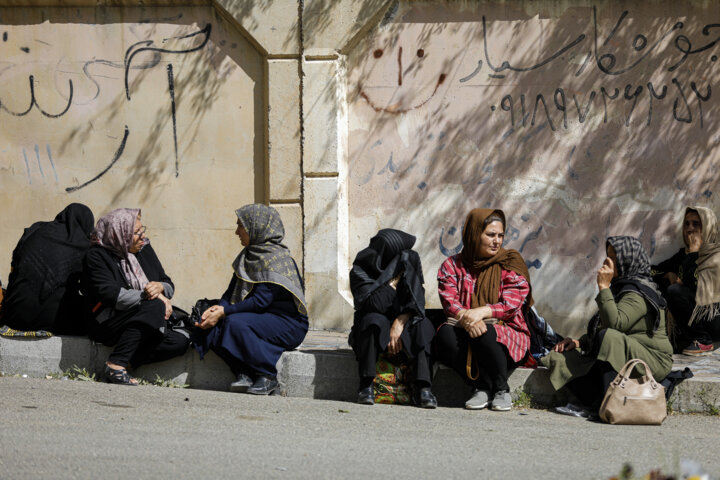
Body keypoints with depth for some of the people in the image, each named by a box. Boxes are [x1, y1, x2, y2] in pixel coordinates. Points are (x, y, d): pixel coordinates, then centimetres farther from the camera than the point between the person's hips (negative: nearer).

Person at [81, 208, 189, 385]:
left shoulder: (144, 249, 12)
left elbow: (169, 285, 11)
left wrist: (159, 287, -14)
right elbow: (110, 294, -21)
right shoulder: (97, 256, -7)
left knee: (179, 342, -19)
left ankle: (124, 363, -21)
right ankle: (115, 364, -31)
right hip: (106, 324, -7)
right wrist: (150, 296, -21)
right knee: (155, 306, -32)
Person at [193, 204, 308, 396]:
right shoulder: (247, 256, 12)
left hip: (287, 323, -8)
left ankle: (267, 377, -20)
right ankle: (244, 373, -15)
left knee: (236, 323, -32)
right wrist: (218, 308, -13)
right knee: (211, 325, -12)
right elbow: (232, 292, 9)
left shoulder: (276, 258, -15)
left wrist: (224, 312, -22)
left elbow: (261, 301, -22)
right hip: (262, 319, 8)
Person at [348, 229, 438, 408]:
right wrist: (396, 276, -23)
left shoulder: (411, 261, -2)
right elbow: (375, 305, -25)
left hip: (404, 328, 2)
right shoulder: (360, 271, -11)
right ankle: (366, 385, -31)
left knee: (422, 325, -28)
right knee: (374, 319, -34)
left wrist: (400, 322, -26)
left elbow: (416, 301, -9)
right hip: (373, 331, -2)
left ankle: (423, 387, -38)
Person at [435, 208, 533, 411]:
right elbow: (449, 302, -7)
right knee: (445, 333, -30)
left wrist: (482, 312, -30)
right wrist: (466, 318, -30)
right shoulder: (452, 265, 9)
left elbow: (511, 305, -10)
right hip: (464, 330, 2)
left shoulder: (511, 264, 4)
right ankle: (481, 387, -19)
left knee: (484, 334, -35)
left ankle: (502, 391, -12)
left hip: (506, 337, -2)